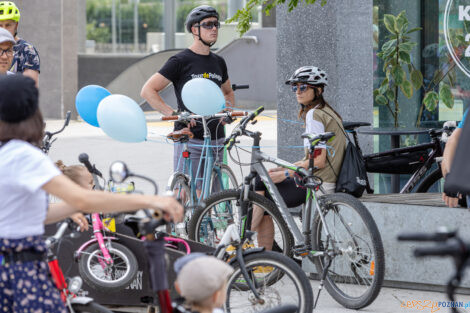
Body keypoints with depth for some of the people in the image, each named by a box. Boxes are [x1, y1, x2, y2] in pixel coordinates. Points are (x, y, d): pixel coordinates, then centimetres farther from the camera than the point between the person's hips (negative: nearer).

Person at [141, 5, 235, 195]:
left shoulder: (218, 62, 15)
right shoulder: (180, 61, -5)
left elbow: (228, 92, 33)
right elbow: (148, 90, -8)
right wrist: (174, 114, -16)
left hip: (216, 139, 6)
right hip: (190, 138, -6)